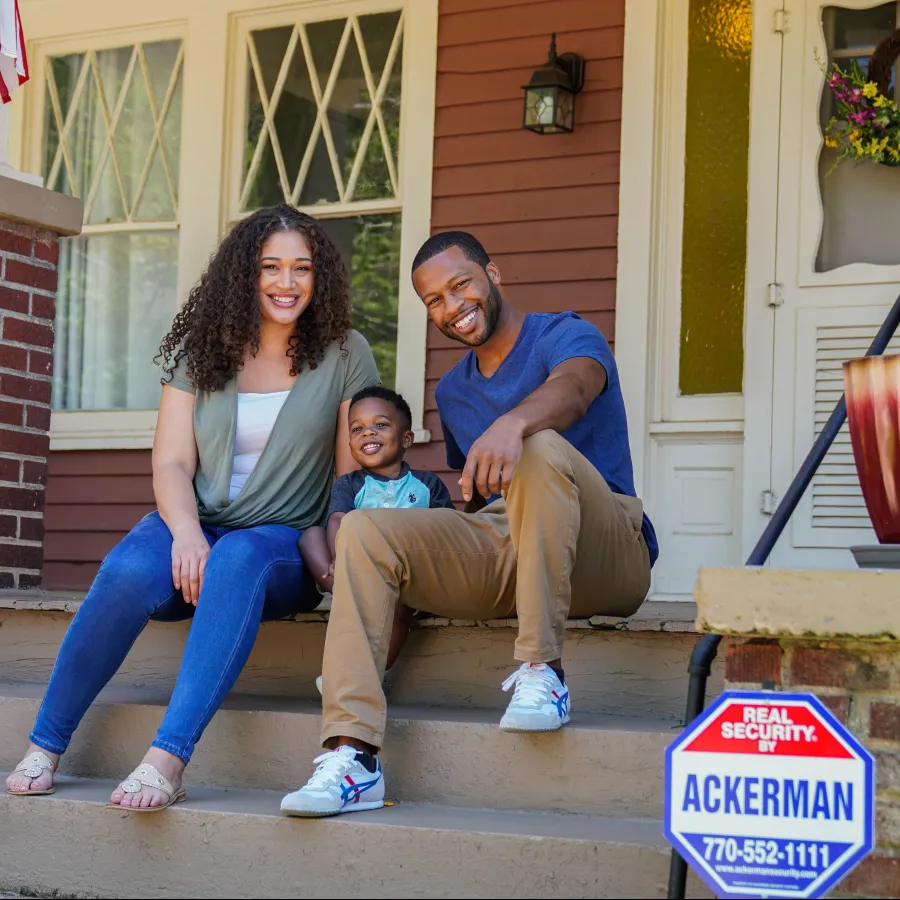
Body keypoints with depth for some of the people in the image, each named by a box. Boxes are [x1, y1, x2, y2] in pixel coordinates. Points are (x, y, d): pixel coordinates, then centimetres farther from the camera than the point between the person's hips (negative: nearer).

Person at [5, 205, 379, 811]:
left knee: (238, 558, -39)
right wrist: (187, 532, -20)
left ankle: (168, 759, -47)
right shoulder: (202, 352, 9)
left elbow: (353, 473, 4)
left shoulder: (344, 356, 6)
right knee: (130, 572, -33)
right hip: (195, 525, 2)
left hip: (284, 542, -2)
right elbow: (171, 464, 1)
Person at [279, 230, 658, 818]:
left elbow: (571, 388, -24)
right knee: (364, 531, -16)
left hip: (602, 559, -6)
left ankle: (542, 672, -32)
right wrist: (468, 492, 7)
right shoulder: (452, 392, 24)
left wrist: (512, 422, -46)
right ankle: (353, 755, -30)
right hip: (498, 557, 6)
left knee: (542, 447, -35)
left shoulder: (566, 337, 2)